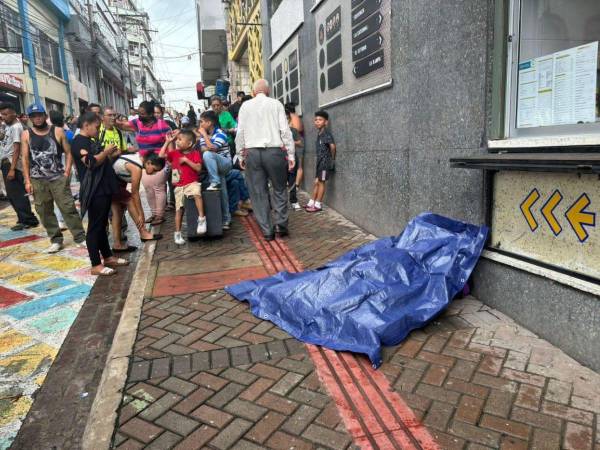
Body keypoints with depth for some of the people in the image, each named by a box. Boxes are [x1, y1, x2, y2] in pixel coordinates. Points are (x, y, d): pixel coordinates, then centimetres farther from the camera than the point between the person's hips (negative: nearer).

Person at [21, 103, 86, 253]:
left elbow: (68, 153, 2)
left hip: (58, 177, -2)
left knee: (68, 208, -3)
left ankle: (80, 237, 3)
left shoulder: (57, 132, 2)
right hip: (37, 180, 2)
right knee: (44, 212, 5)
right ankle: (56, 240, 14)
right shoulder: (26, 135, 5)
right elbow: (25, 159, 4)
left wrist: (67, 172, -8)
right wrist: (27, 180, -1)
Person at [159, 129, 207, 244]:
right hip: (179, 186, 4)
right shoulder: (175, 153, 9)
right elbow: (161, 155, 5)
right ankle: (177, 234, 9)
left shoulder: (195, 153, -2)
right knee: (179, 209, 1)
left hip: (192, 183, -4)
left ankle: (202, 219, -34)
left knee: (197, 193, -38)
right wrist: (167, 141, 5)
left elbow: (198, 168, -11)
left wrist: (186, 160, -15)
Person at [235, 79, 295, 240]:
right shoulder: (276, 104, 4)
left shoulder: (245, 106, 9)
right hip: (274, 151, -1)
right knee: (279, 189, 14)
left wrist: (241, 155, 12)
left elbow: (240, 132, 6)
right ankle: (280, 225, 7)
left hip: (252, 152, 1)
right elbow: (285, 130, -1)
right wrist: (291, 154, 2)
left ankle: (267, 230, 9)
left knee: (258, 192, 7)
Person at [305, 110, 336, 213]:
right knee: (316, 182, 13)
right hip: (319, 161, 8)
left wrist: (332, 157, -17)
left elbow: (332, 146, -27)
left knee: (321, 182, -2)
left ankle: (318, 205, 5)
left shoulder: (326, 134, -14)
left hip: (325, 161, -8)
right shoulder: (319, 134, 11)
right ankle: (312, 202, 21)